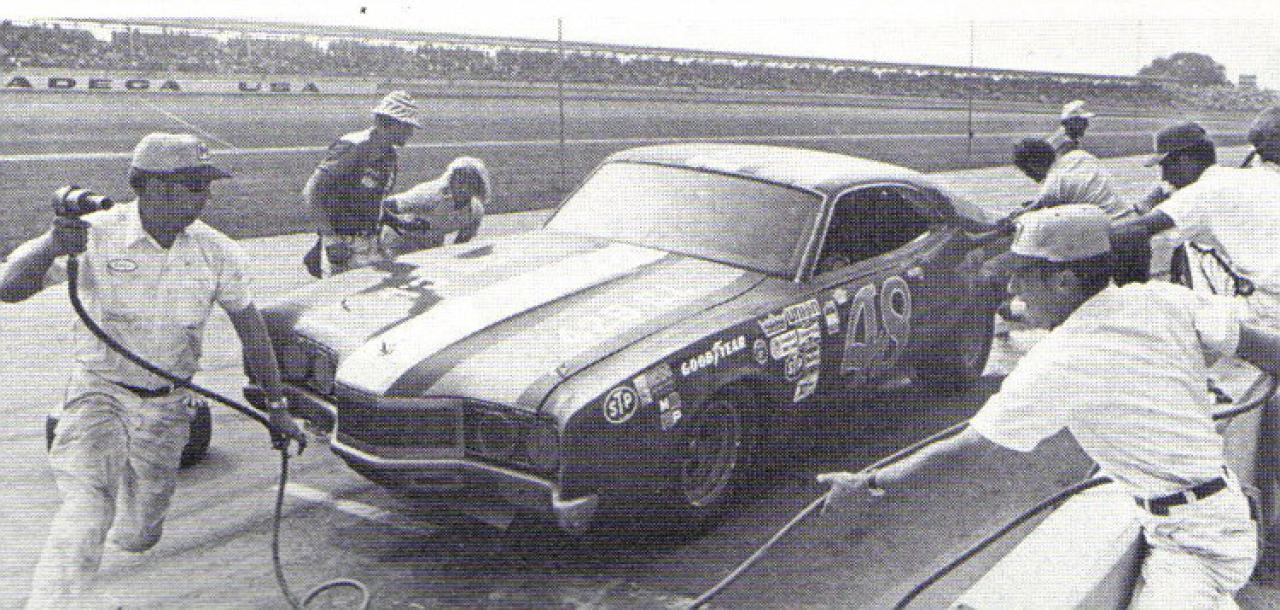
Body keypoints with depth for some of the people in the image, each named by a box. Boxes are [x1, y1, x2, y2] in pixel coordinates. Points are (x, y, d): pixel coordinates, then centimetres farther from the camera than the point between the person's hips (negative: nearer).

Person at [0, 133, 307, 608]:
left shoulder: (218, 252, -4)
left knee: (137, 537, 12)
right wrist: (50, 247, -38)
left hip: (167, 407, 3)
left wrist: (277, 407, 7)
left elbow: (249, 325, 6)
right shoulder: (97, 235, -13)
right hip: (100, 392, -3)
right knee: (89, 504, -26)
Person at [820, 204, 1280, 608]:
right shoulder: (1164, 299, -4)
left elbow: (966, 448, -16)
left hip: (1192, 543, -8)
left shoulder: (1055, 365, -20)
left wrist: (866, 484, -7)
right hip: (1229, 507, 8)